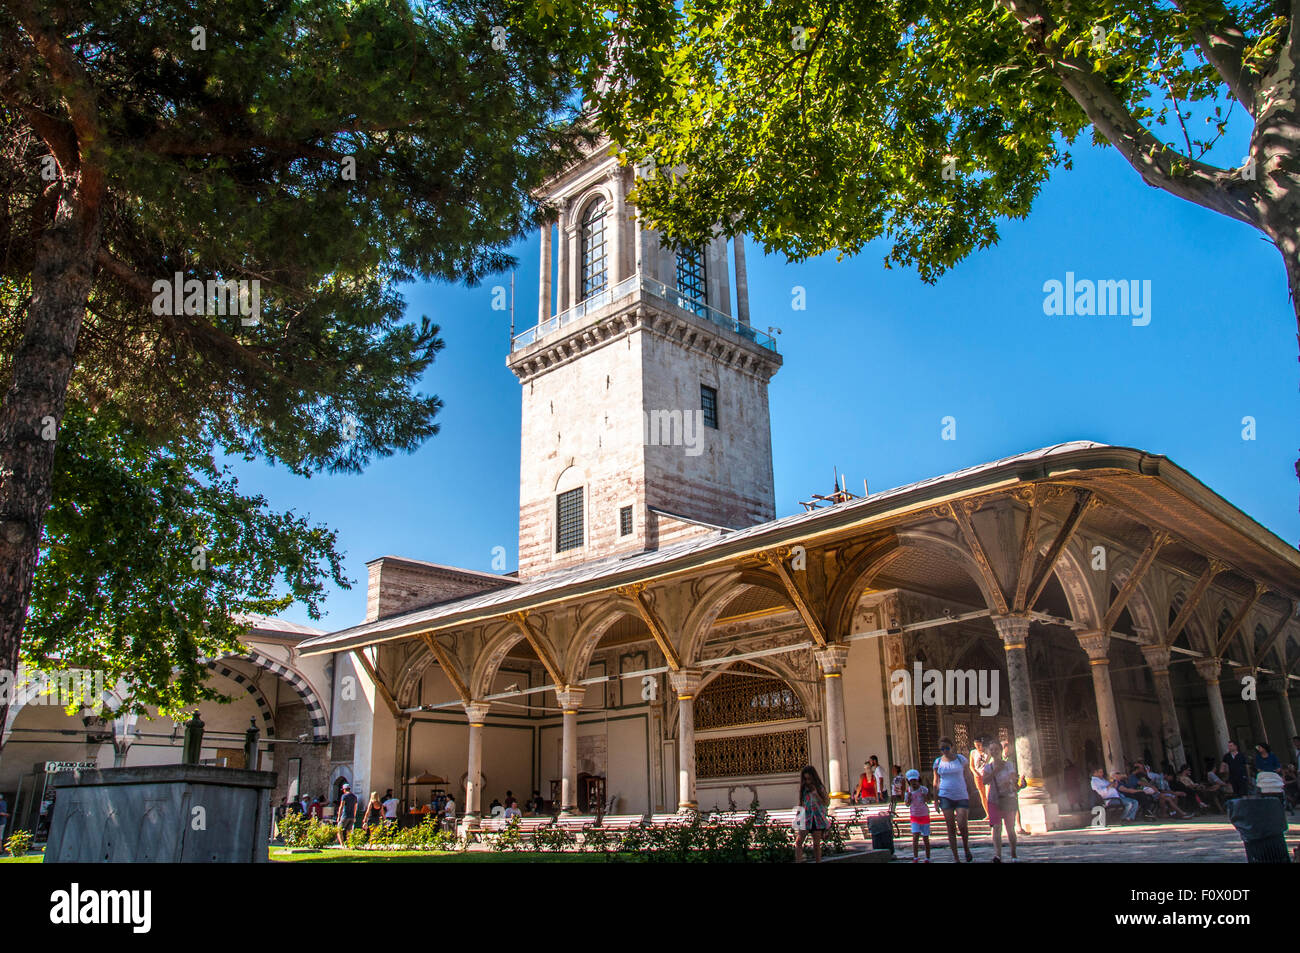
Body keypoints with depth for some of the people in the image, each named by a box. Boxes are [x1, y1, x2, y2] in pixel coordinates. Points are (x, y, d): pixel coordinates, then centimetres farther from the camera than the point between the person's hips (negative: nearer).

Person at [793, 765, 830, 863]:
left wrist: (815, 793, -13)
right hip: (805, 818, 2)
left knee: (816, 844, 3)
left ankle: (818, 861, 11)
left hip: (817, 818, -2)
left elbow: (826, 803, -5)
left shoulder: (820, 788, 0)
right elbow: (801, 804, 12)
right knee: (798, 842, -12)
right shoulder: (803, 788, 6)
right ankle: (798, 861, -13)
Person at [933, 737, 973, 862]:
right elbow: (936, 782, 12)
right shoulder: (938, 762, 6)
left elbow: (967, 776, 11)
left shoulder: (960, 759, 2)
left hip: (961, 796, -1)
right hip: (945, 797, 2)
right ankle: (956, 858, 5)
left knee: (962, 825, -13)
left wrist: (970, 793, 7)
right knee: (951, 827, 0)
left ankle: (967, 850, 16)